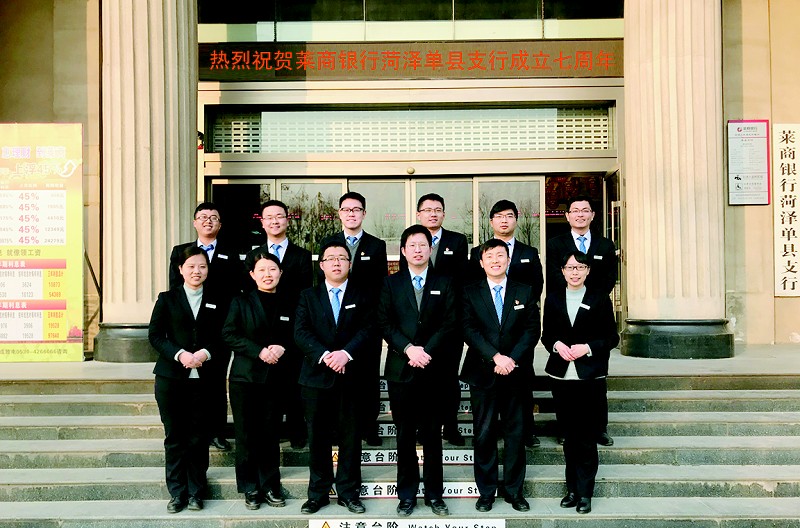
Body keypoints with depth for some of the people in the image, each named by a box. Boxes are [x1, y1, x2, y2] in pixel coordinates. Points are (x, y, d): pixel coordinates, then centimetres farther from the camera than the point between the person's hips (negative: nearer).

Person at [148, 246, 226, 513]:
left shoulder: (215, 302, 9)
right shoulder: (167, 299, 6)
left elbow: (222, 339, 7)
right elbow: (154, 335, 0)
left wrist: (206, 353, -13)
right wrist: (180, 354, -14)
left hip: (203, 378, 1)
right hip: (171, 377, 0)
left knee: (198, 437, 4)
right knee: (174, 436, 4)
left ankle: (196, 492, 16)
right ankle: (177, 492, 15)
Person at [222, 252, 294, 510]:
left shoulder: (288, 305, 9)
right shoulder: (241, 302, 3)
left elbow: (295, 338, 9)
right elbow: (229, 335, -5)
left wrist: (282, 348, -12)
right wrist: (259, 351, -15)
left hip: (275, 379, 2)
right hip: (245, 377, -1)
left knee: (271, 433, 6)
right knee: (247, 433, 3)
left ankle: (270, 485, 18)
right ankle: (250, 488, 14)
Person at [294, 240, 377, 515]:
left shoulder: (362, 296, 9)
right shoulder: (308, 296, 10)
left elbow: (367, 330, -3)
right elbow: (301, 332, -3)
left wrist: (346, 353, -19)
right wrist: (324, 355, -18)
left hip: (350, 377, 0)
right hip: (316, 376, 1)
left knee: (350, 436, 5)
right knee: (318, 437, 6)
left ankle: (348, 492, 16)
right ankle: (318, 492, 17)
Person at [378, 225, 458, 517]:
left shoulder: (444, 283, 7)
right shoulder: (391, 283, 7)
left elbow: (449, 324, -1)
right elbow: (384, 323, 0)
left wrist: (426, 351, -12)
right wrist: (408, 349, -13)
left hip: (434, 369, 0)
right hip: (401, 369, 0)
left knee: (432, 435, 7)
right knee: (405, 435, 7)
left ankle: (434, 494, 17)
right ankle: (406, 494, 16)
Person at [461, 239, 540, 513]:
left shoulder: (525, 292, 7)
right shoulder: (470, 293, 3)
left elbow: (532, 329, 1)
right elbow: (469, 330, -6)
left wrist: (511, 359, -12)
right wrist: (496, 357, -16)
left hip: (516, 374, 1)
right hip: (483, 373, -1)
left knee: (515, 433, 7)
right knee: (484, 434, 5)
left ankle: (514, 490, 19)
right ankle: (486, 492, 16)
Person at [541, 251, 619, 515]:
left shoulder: (599, 299, 1)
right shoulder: (553, 299, 8)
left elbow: (612, 337, 1)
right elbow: (546, 335, 11)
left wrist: (588, 347, -14)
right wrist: (557, 345, -10)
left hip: (590, 375, -3)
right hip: (562, 375, 3)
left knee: (587, 436, -1)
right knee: (569, 435, 10)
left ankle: (585, 493, 8)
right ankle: (572, 488, 20)